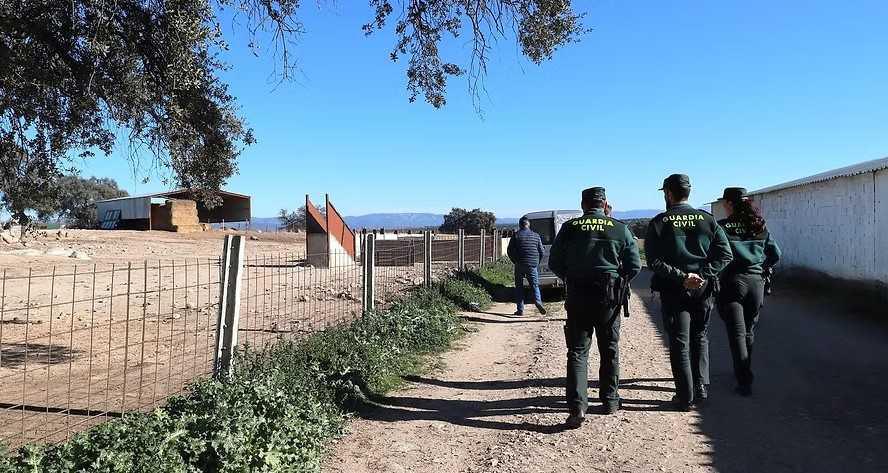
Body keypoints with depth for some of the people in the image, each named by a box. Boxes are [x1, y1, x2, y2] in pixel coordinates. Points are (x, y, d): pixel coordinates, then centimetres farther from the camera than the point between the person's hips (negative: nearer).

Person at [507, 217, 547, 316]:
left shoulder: (516, 235, 0)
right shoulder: (536, 235, 7)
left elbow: (509, 251, 0)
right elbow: (541, 252, 8)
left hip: (520, 265, -1)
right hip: (533, 265, 2)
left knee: (519, 286, 7)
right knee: (535, 285, 9)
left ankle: (520, 309, 4)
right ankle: (538, 301, -17)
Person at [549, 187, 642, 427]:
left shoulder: (569, 228, -1)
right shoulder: (620, 229, 0)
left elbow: (554, 263, 2)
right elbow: (635, 266, 0)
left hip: (578, 296, -1)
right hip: (609, 297, 1)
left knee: (577, 351, 3)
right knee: (610, 349, 17)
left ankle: (577, 406, -8)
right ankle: (610, 400, 28)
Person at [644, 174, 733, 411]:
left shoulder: (659, 223, -5)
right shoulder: (707, 219, 5)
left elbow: (654, 261, -15)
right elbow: (725, 254, -2)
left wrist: (681, 278, -16)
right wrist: (703, 274, -8)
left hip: (674, 291, -3)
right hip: (703, 289, 3)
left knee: (679, 343, 5)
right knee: (700, 338, 20)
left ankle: (685, 397, 8)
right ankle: (700, 389, 20)